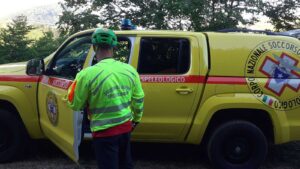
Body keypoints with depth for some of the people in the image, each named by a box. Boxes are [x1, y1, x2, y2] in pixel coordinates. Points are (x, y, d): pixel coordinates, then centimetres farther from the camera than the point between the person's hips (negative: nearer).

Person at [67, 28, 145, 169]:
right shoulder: (130, 70, -4)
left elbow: (74, 105, -8)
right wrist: (136, 119, 24)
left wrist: (75, 83, 8)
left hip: (105, 132, -5)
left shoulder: (88, 74, -20)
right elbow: (139, 99, 7)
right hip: (125, 127, 5)